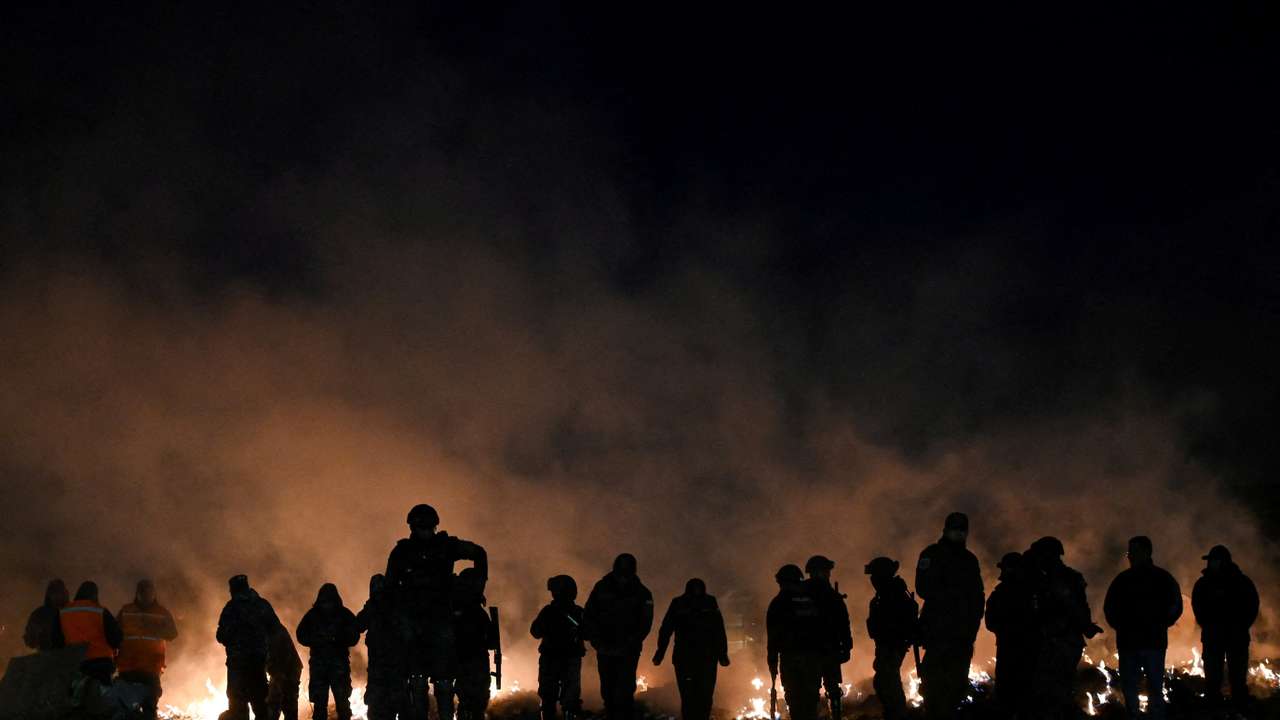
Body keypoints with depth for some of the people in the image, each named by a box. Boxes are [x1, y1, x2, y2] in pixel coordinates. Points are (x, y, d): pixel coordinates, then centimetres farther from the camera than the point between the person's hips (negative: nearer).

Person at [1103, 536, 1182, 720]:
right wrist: (1118, 625, 11)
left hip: (1153, 643, -4)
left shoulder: (1162, 578, 2)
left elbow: (1175, 607, 4)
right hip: (1126, 642, 4)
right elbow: (1109, 607, 22)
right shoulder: (1122, 579, 12)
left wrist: (1160, 625, 0)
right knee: (1128, 688, 6)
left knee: (1155, 689, -6)